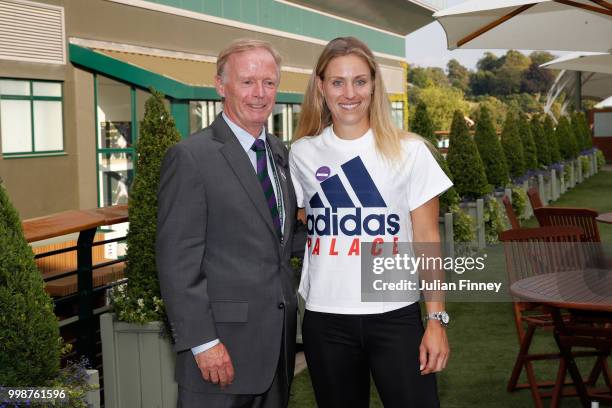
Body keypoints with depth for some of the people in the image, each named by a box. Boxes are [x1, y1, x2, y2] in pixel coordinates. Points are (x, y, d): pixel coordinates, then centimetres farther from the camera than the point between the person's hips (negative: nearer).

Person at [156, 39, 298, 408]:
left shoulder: (280, 152, 12)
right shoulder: (191, 157, -10)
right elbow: (178, 261, -14)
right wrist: (202, 343, -18)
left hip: (279, 341, 7)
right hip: (223, 343, -7)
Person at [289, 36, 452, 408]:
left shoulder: (409, 152, -2)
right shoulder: (302, 154, 3)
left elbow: (427, 240, 0)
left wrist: (437, 320, -4)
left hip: (396, 316, -1)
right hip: (325, 320, 2)